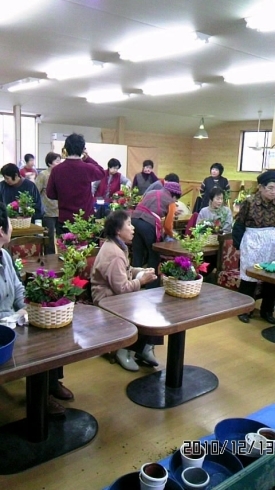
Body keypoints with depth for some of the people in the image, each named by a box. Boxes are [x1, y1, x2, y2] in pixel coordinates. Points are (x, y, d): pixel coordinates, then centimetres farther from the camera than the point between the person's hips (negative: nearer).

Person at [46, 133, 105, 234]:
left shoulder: (56, 170, -7)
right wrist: (88, 158, 16)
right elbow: (102, 173, 11)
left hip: (64, 220, 2)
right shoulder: (88, 168, -12)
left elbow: (50, 194, 4)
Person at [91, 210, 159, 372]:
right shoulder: (114, 254, -25)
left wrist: (143, 272, 1)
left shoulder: (116, 246, 8)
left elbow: (125, 271, 18)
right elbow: (122, 288, -27)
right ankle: (126, 349, 4)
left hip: (114, 294, 10)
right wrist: (142, 280, -15)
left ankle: (143, 346, 5)